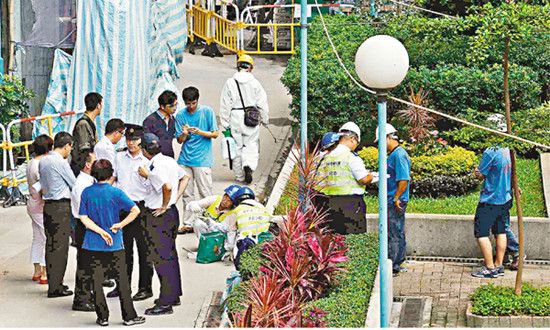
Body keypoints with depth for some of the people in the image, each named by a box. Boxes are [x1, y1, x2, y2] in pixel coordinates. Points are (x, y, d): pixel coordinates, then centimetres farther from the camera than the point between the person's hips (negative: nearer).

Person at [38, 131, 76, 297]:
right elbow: (74, 184, -6)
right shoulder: (61, 162, -14)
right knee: (60, 246, -4)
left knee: (51, 245, 12)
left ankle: (53, 282, 18)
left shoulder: (43, 161, 11)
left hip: (47, 205, 8)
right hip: (61, 206, -8)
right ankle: (55, 287, -3)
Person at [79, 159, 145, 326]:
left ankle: (102, 317, 10)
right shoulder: (115, 192, -9)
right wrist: (120, 225, -9)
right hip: (114, 244, -2)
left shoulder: (86, 192, 0)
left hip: (92, 245, 2)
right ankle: (129, 316, 10)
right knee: (122, 281, 6)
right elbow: (135, 210, -17)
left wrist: (101, 231, -8)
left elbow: (83, 218, -4)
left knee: (96, 281, 8)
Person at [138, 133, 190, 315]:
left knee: (161, 258, -4)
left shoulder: (156, 167, -21)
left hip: (158, 216, -9)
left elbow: (167, 186, -36)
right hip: (172, 212, 9)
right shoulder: (169, 161, 7)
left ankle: (165, 303, -1)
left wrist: (164, 207, -21)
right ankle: (174, 295, 29)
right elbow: (184, 178, 19)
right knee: (170, 255, 18)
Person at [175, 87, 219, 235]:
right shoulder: (180, 115, 5)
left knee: (205, 193, -3)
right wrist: (184, 134, -16)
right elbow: (179, 140, 7)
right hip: (185, 159, 4)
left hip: (202, 159, -4)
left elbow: (215, 134, -2)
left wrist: (200, 132, -18)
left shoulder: (207, 112, -3)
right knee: (187, 193, 7)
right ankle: (188, 224, 14)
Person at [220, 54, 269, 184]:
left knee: (237, 146, 10)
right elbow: (262, 104, 1)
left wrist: (225, 125, 3)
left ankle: (240, 175, 15)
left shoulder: (230, 83, -3)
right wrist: (265, 120, 14)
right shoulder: (255, 83, -3)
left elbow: (225, 106, -2)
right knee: (251, 144, 9)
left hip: (235, 119, 0)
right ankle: (249, 165, -18)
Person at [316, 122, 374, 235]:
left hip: (331, 203, 7)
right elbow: (364, 179, -13)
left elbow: (321, 184, 14)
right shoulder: (351, 156, -10)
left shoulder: (327, 158, 11)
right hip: (351, 203, -7)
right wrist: (371, 176, 7)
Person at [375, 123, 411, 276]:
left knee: (394, 235, -5)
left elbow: (404, 179, -22)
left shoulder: (398, 155, -16)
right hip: (393, 202, 10)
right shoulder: (394, 154, 15)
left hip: (396, 203, -10)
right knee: (398, 234, 15)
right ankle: (397, 265, 22)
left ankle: (393, 267, -1)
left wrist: (396, 198, -19)